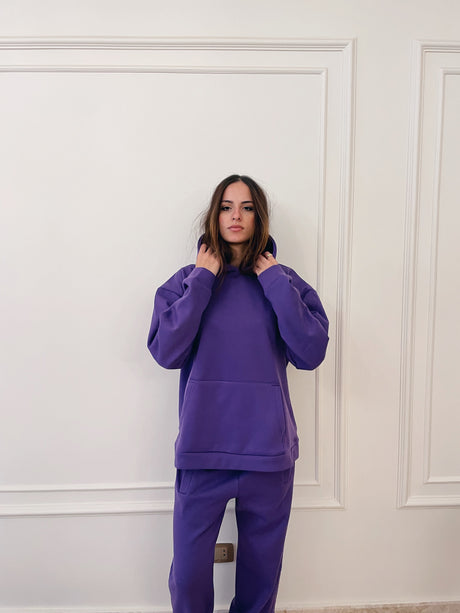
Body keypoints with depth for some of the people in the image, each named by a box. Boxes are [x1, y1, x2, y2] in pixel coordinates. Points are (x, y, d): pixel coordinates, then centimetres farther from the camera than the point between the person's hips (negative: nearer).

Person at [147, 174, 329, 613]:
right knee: (189, 572, 9)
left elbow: (311, 354, -10)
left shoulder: (285, 282, 3)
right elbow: (166, 352, -11)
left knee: (261, 569, 17)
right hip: (202, 448, 0)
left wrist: (274, 281, -10)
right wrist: (203, 281, -11)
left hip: (268, 449, 1)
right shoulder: (187, 280, 3)